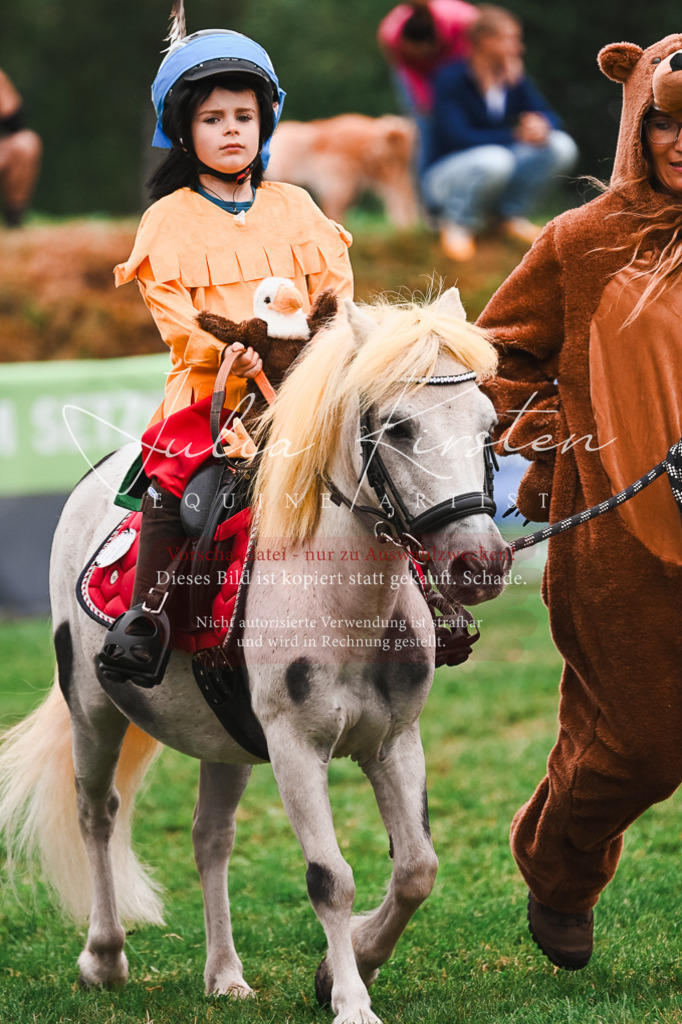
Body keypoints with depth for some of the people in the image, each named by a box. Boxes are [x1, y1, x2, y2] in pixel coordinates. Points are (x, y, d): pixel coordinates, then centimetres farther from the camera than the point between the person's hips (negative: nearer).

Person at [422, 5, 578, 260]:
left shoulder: (514, 78, 1)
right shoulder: (451, 79, -18)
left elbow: (549, 116, 2)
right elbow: (458, 137, -26)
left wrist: (541, 125, -24)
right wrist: (515, 136, -29)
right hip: (446, 176, -6)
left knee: (561, 146, -14)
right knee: (494, 160, -40)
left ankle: (511, 215, 2)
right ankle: (456, 225, -14)